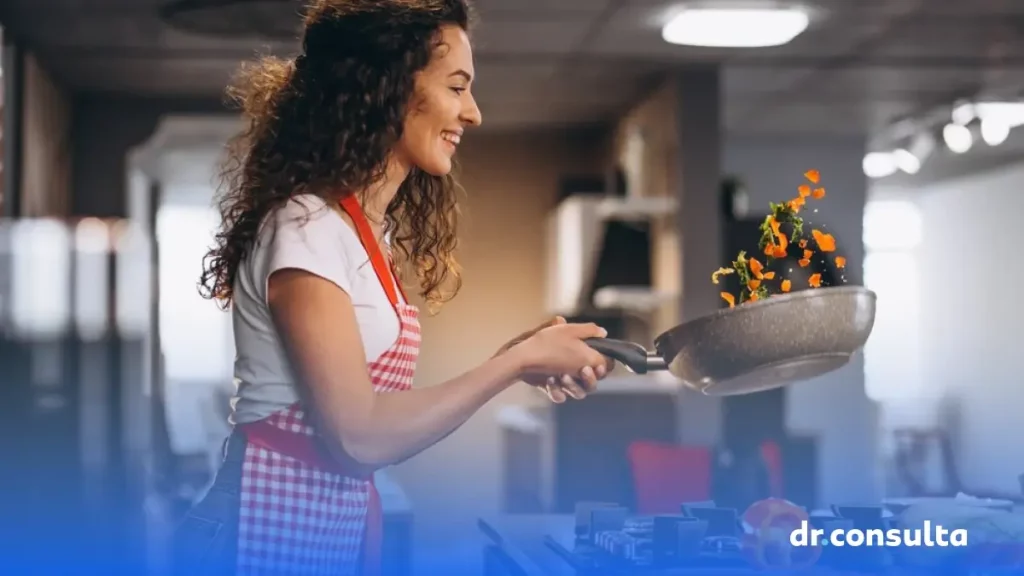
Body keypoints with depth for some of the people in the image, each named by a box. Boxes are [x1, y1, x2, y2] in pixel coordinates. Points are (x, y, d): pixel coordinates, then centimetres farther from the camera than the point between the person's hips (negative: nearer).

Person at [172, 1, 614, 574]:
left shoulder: (374, 233, 10)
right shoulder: (306, 226, -17)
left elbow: (378, 407, 5)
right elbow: (356, 436, -20)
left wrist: (515, 360, 6)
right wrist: (516, 362, -14)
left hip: (339, 527, 9)